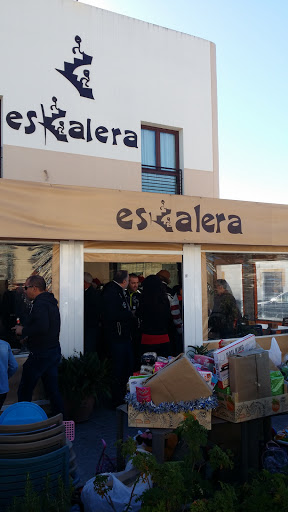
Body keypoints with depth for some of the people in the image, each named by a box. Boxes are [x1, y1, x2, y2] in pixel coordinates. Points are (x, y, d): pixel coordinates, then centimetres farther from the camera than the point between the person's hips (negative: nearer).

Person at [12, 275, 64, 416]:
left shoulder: (40, 304, -17)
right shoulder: (51, 302, 14)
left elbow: (42, 327, -31)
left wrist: (23, 331, -16)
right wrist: (29, 337, 15)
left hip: (40, 355, -10)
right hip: (54, 351, 10)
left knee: (24, 391, 2)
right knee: (52, 389, 15)